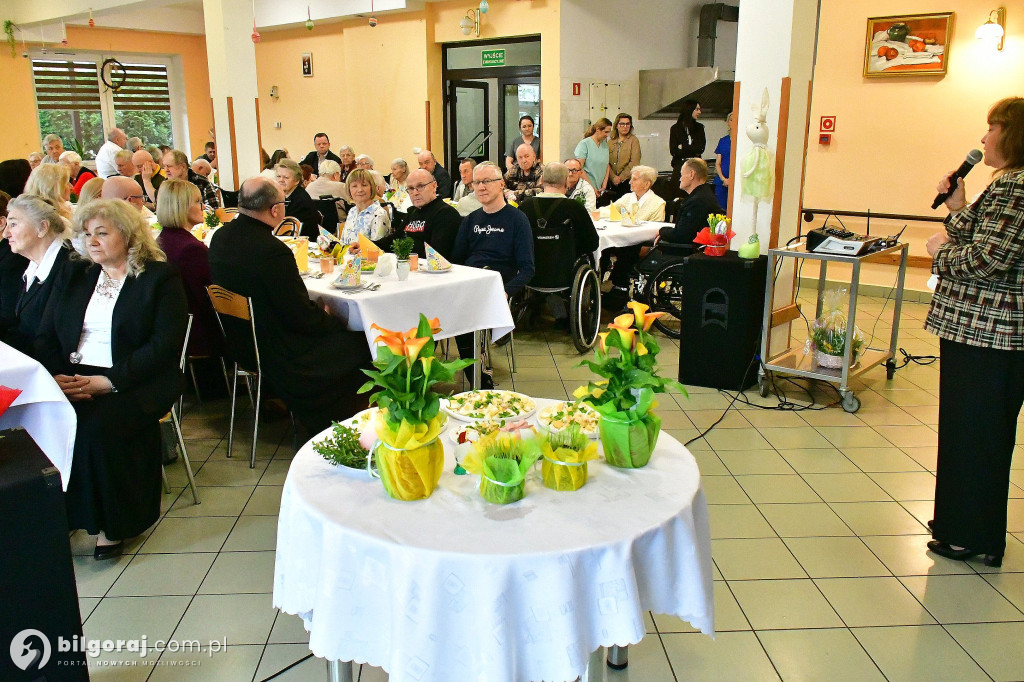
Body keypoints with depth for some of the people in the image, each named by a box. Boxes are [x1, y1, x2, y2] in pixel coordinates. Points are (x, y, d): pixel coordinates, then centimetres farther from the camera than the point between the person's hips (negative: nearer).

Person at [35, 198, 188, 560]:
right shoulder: (72, 276, 19)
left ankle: (113, 525, -13)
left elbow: (164, 344, -10)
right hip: (72, 379, 5)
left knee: (99, 425, -32)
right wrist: (56, 376, -8)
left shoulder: (161, 278, 1)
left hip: (136, 382, -5)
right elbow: (45, 337, 14)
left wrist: (108, 381, -19)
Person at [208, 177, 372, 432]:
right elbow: (303, 318, -23)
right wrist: (332, 319, -3)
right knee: (361, 345, 3)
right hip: (276, 356, -9)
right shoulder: (272, 251, -28)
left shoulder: (220, 237, -2)